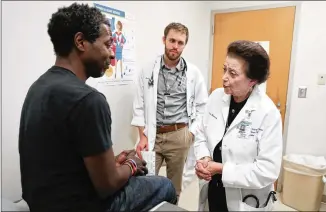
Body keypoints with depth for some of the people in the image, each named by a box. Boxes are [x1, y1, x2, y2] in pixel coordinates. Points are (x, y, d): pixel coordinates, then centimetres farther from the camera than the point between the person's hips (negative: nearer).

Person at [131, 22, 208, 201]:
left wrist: (191, 134, -2)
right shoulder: (148, 70, 0)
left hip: (180, 136, 0)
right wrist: (142, 136, -3)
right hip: (152, 135, 0)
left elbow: (202, 106, 4)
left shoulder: (194, 73, 0)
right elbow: (139, 106, 1)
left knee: (175, 186, 14)